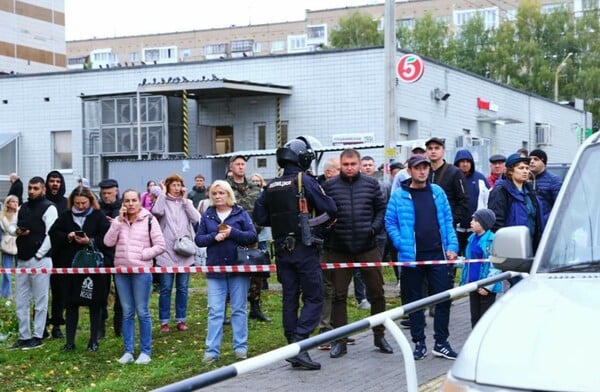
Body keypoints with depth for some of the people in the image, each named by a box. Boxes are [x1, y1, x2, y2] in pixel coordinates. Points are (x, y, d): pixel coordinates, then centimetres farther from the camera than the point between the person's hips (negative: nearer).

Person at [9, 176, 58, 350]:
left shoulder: (48, 208, -7)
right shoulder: (23, 207, 16)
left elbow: (51, 235, -13)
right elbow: (14, 227, 25)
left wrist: (38, 255, -14)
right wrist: (16, 231, 1)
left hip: (40, 260, -8)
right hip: (22, 260, 8)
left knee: (40, 301, 0)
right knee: (20, 302, 10)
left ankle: (37, 337, 6)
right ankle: (24, 336, 18)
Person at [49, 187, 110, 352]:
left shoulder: (99, 216, -1)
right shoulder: (65, 216, 8)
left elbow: (106, 238, -9)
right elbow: (53, 233, 5)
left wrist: (90, 241, -21)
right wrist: (67, 237, -12)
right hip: (71, 265, 3)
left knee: (95, 304, 4)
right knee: (71, 304, 6)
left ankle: (94, 340, 15)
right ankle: (70, 342, 12)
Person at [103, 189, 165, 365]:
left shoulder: (149, 220, -3)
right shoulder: (118, 220, 9)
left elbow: (160, 246, -3)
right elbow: (108, 242, -4)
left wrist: (142, 255, -12)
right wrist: (119, 221, -9)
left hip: (142, 271, -4)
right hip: (121, 271, 4)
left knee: (142, 312, 0)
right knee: (127, 313, 9)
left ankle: (145, 351, 8)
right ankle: (128, 351, 16)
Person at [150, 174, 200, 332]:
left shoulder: (186, 203, 12)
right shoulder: (163, 201, 4)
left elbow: (196, 219, -4)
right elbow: (156, 211, -20)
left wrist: (185, 200, -2)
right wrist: (162, 193, -7)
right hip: (166, 252, -2)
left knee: (182, 288, 7)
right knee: (166, 288, 1)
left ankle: (181, 320, 16)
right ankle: (164, 321, 8)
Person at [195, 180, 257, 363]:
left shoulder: (241, 213, 1)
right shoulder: (207, 215, 7)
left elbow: (252, 237, -5)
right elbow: (199, 239, 4)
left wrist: (232, 233, -17)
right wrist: (214, 237, -14)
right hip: (215, 269, 1)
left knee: (239, 309, 7)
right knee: (215, 311, 0)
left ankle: (240, 347, 15)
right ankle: (212, 350, 2)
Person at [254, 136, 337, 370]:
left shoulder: (271, 187, 6)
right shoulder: (305, 181, -10)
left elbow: (260, 217, 10)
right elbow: (330, 210, -12)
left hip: (282, 250, 6)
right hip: (305, 249, -6)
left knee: (289, 298, 11)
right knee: (313, 298, -1)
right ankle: (298, 345, -13)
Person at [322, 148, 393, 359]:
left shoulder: (371, 184, 4)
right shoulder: (329, 186, 0)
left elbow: (382, 208, 9)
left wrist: (375, 227, -6)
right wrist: (327, 237, -8)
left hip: (368, 247, 1)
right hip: (339, 250, -1)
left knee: (376, 292, 7)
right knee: (339, 295, 4)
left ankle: (379, 335, 23)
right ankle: (340, 340, 12)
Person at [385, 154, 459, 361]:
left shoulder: (437, 192, 8)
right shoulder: (399, 196, -2)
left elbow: (447, 221, 10)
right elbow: (390, 223, -1)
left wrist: (451, 246, 0)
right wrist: (403, 246, -12)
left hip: (438, 254, 2)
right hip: (412, 257, -2)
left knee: (444, 297, 2)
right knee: (415, 301, 7)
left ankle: (441, 343, 13)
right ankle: (419, 343, 18)